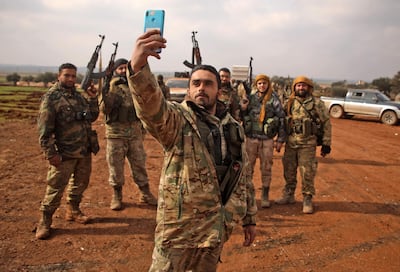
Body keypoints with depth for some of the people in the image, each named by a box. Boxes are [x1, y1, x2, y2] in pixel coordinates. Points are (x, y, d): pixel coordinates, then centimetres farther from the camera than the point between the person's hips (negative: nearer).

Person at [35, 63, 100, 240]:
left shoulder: (79, 96, 11)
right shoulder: (51, 98, -11)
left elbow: (92, 117, 16)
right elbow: (44, 129, -15)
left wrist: (92, 99, 2)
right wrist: (51, 153, -19)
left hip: (85, 151, 7)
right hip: (64, 153, -7)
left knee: (80, 184, 18)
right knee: (55, 188, 0)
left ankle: (73, 211, 36)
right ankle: (45, 221, 14)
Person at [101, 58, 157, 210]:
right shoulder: (110, 87, -2)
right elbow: (104, 108, -18)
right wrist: (112, 89, -24)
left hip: (135, 132, 3)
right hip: (116, 133, -3)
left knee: (139, 163, 9)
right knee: (116, 165, 6)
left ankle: (145, 194, 20)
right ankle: (116, 196, 20)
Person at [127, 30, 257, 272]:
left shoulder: (234, 128, 8)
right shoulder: (177, 119, -9)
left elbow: (244, 177, 15)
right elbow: (150, 106, -33)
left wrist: (250, 219, 16)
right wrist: (138, 66, -52)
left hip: (219, 227, 5)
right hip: (180, 225, -5)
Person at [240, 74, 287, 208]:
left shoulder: (274, 99, -2)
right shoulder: (250, 98, 6)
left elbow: (282, 118, -1)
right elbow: (243, 118, 14)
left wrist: (280, 139, -4)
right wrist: (242, 110, -8)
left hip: (267, 139, -2)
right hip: (251, 138, 2)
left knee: (266, 168, 5)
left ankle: (265, 196, 17)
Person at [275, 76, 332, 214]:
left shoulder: (317, 104, -2)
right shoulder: (290, 103, 8)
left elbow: (326, 123, 0)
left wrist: (326, 144, -3)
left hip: (308, 143, -4)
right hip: (290, 143, 4)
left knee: (307, 172, -2)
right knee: (289, 170, 13)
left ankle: (307, 200, 11)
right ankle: (288, 195, 29)